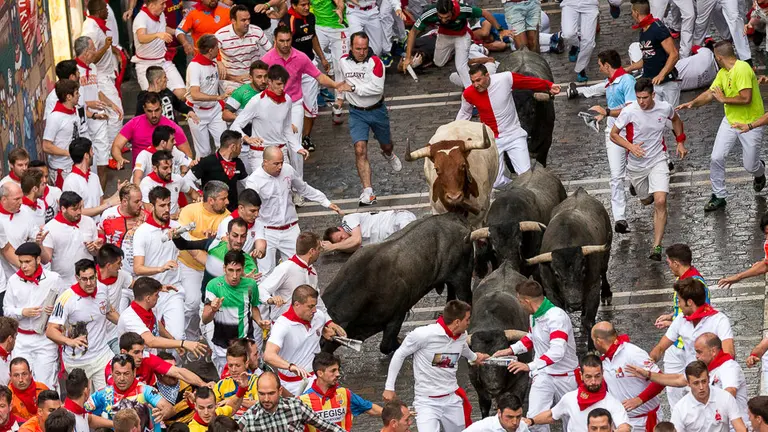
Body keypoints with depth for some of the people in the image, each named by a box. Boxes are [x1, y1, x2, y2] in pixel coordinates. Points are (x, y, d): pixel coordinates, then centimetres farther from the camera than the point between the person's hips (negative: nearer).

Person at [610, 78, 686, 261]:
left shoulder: (665, 108, -10)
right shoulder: (629, 111, -17)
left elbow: (675, 119, 15)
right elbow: (613, 134, -6)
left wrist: (680, 142, 8)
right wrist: (630, 146, -22)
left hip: (658, 161, -1)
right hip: (636, 164, 1)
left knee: (660, 201, -18)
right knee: (646, 201, 18)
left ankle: (657, 246, -15)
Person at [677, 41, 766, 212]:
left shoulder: (742, 69, -25)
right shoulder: (723, 73, 3)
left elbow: (746, 98, -30)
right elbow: (711, 93, 9)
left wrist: (724, 99, -18)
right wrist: (693, 103, -6)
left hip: (751, 124, -7)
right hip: (730, 121, 7)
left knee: (750, 166, 6)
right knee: (716, 158, -3)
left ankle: (759, 171, 44)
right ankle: (718, 196, 11)